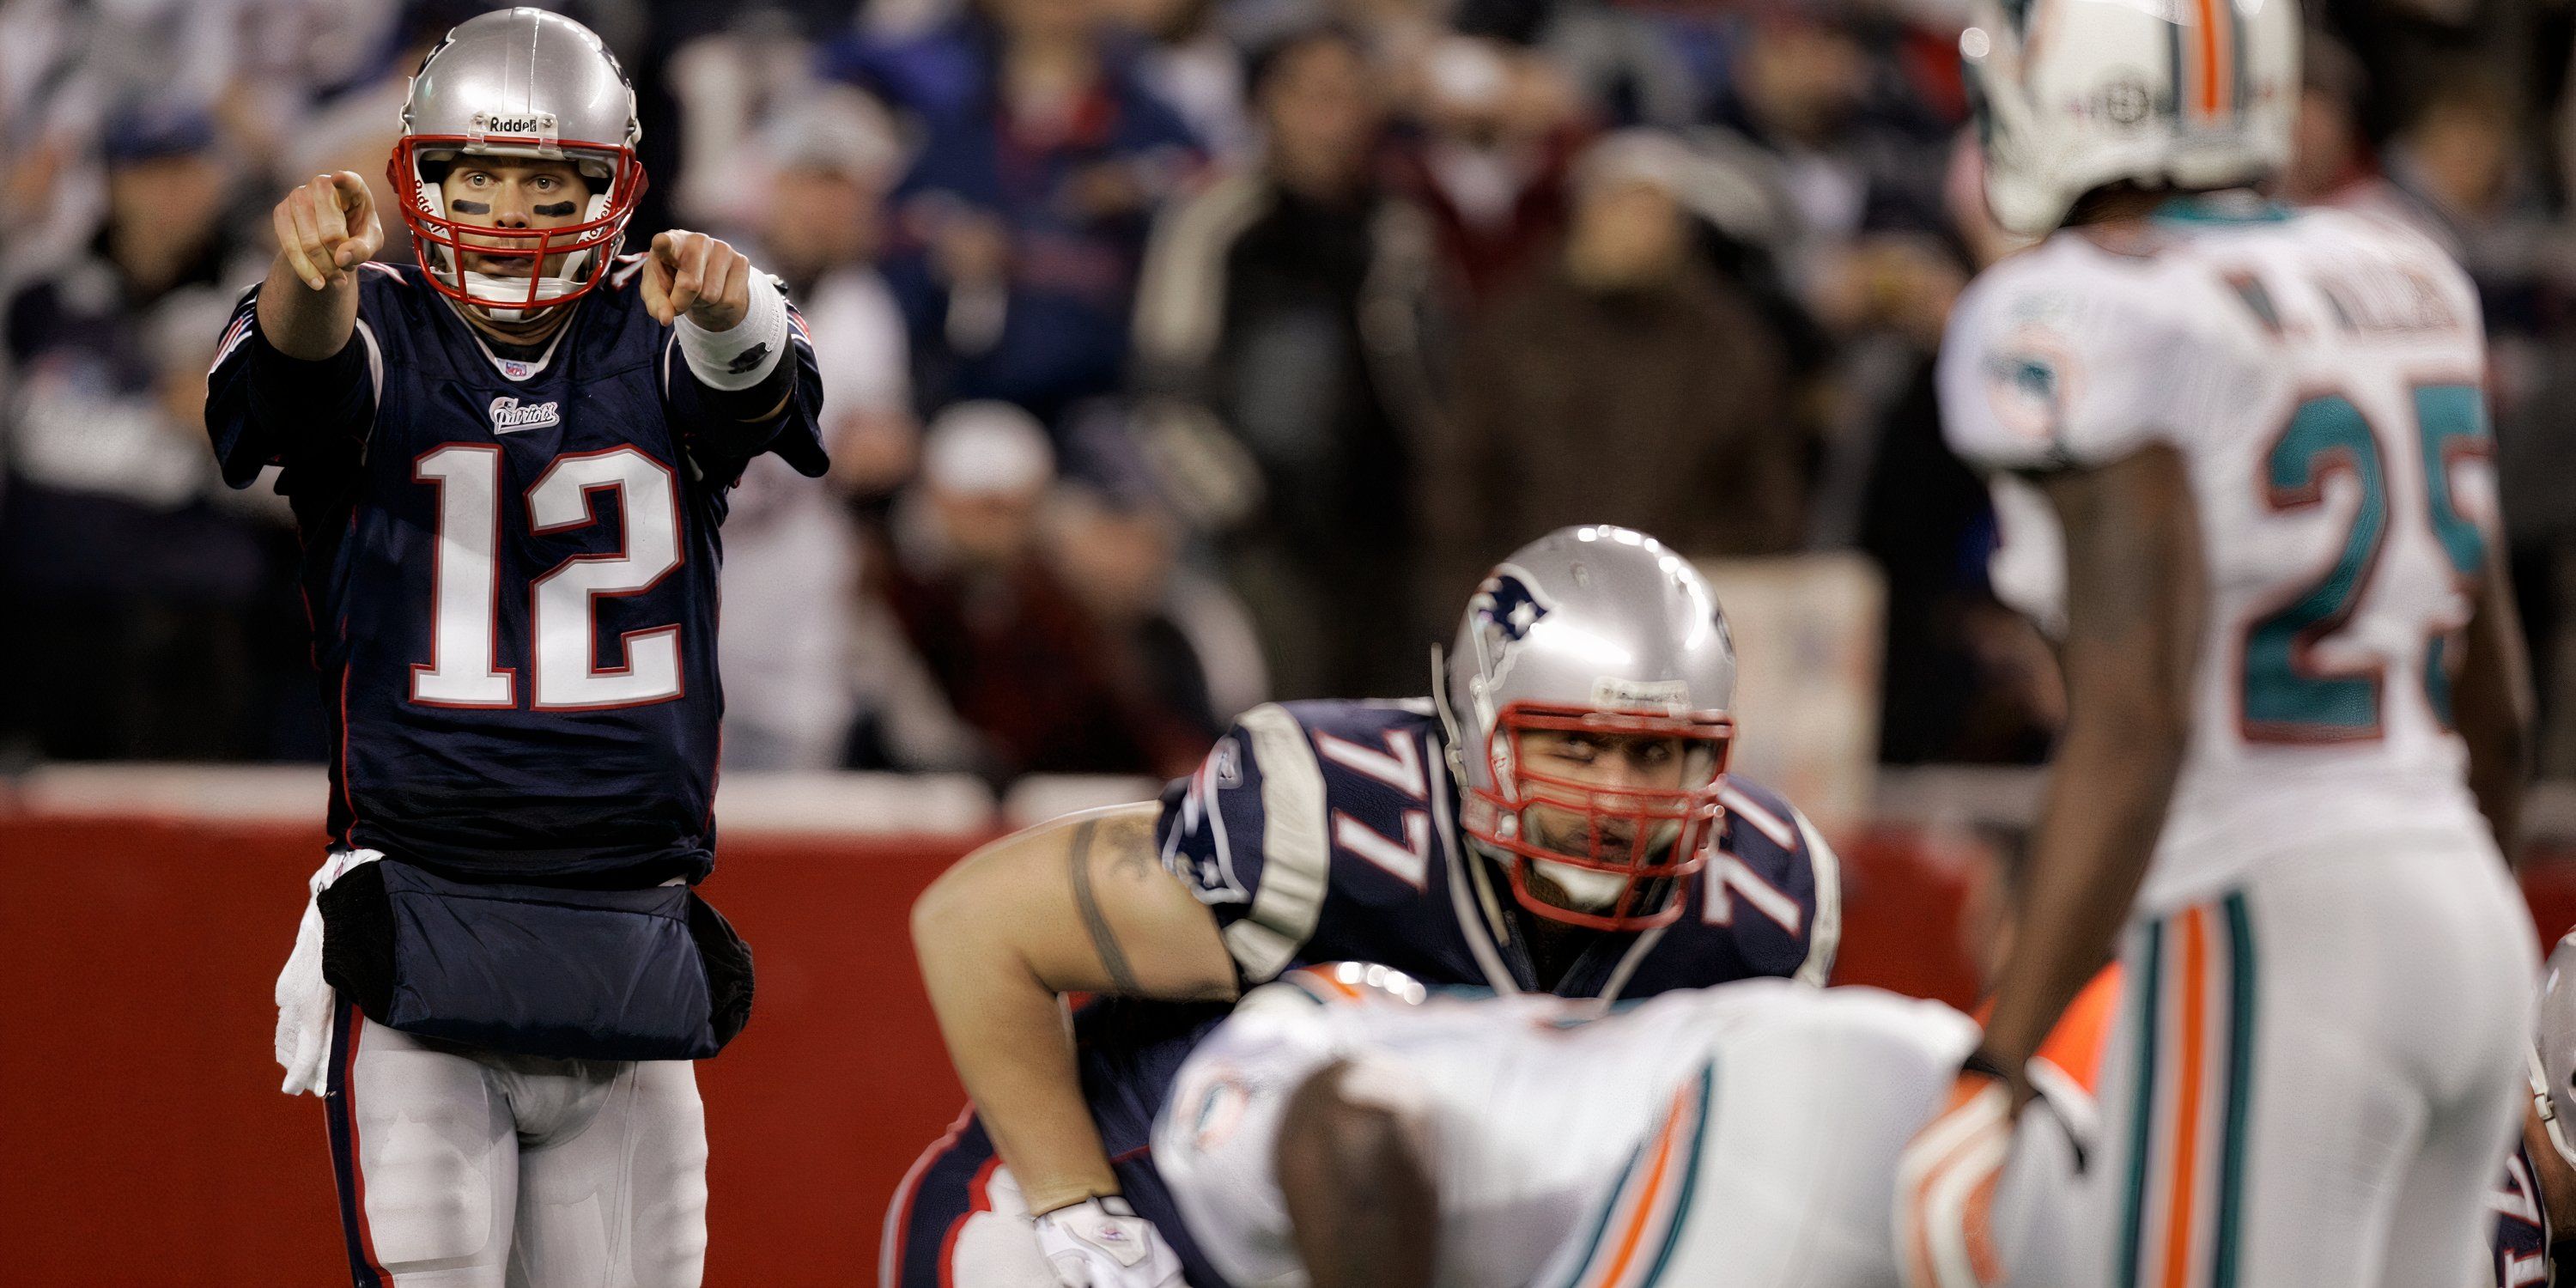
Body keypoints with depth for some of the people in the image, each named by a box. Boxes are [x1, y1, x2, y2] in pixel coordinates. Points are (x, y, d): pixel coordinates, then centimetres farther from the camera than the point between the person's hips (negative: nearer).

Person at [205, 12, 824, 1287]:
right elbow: (300, 362, -23)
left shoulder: (655, 345, 5)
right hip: (421, 930, -3)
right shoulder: (379, 336, 1)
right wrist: (310, 266, -49)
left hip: (628, 938, 3)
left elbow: (750, 373, -17)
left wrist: (724, 308, -43)